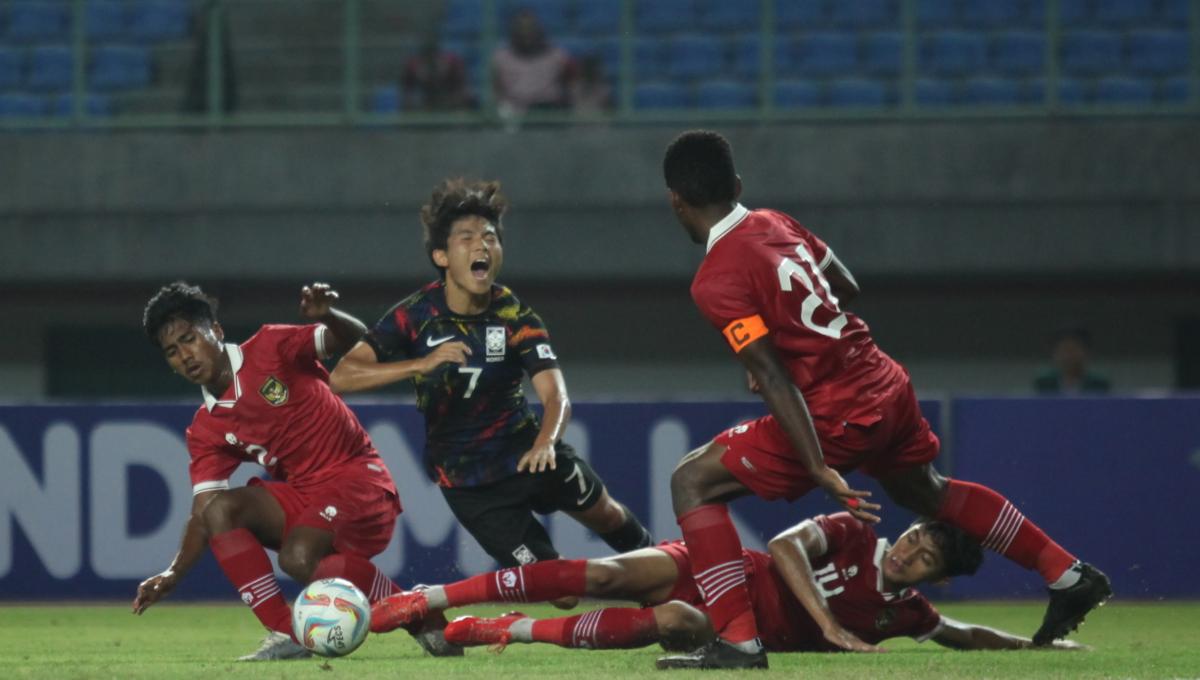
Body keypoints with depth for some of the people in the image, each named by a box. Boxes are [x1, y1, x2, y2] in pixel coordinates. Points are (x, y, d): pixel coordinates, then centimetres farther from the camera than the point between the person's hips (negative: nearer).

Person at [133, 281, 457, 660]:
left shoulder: (271, 350, -6)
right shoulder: (206, 432, 6)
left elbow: (354, 340, -8)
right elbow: (203, 515, 1)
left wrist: (326, 316, -31)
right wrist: (174, 573, -15)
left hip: (357, 480, -6)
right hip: (301, 496, 6)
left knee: (299, 558, -31)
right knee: (220, 508, -19)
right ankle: (285, 634, -19)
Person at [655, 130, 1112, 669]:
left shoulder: (717, 281, -16)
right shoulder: (775, 223, 7)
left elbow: (773, 377, -22)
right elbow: (846, 286, 21)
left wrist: (819, 469, -25)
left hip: (838, 417, -8)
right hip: (887, 385, 8)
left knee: (693, 482, -3)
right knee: (929, 493, 34)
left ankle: (738, 641, -11)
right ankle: (1070, 577, 41)